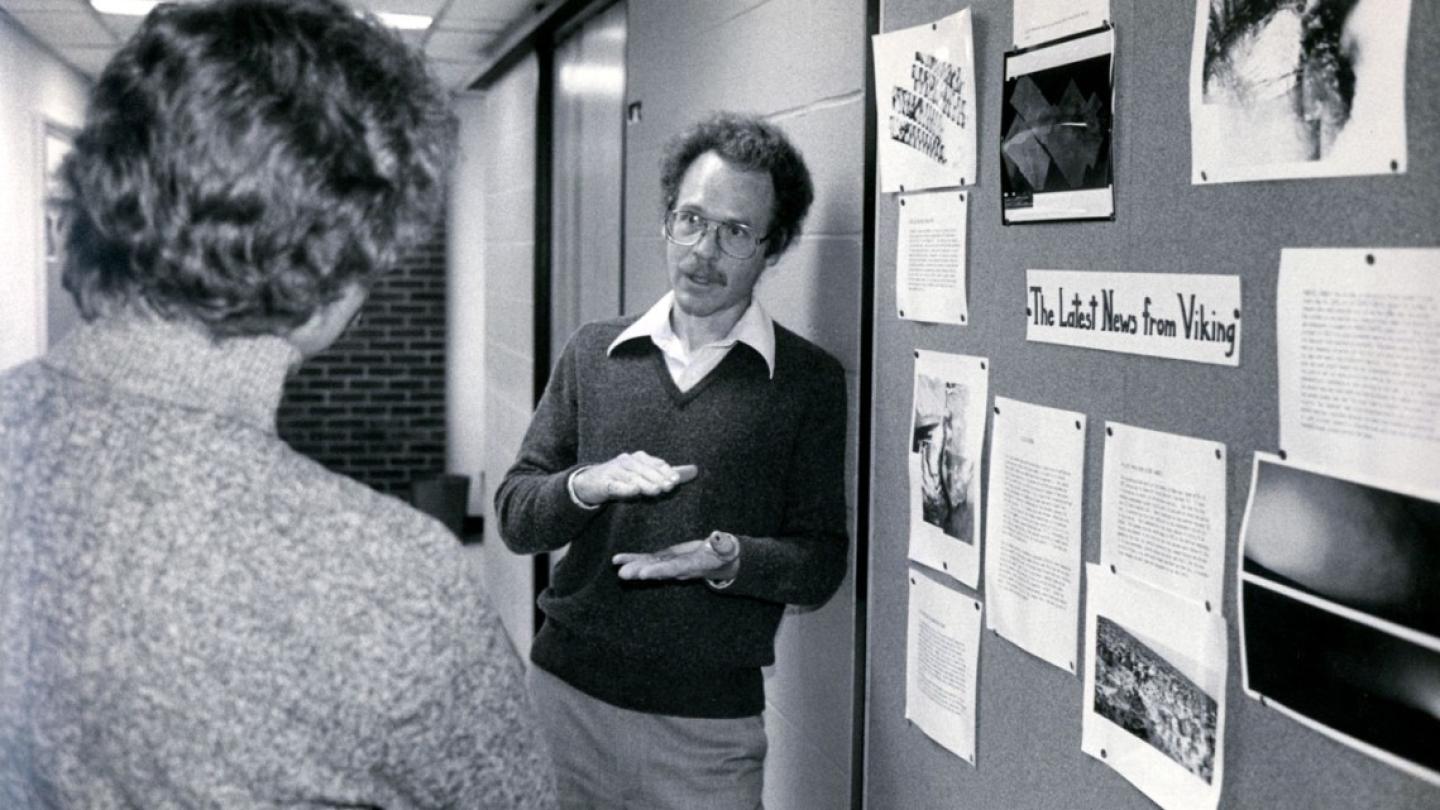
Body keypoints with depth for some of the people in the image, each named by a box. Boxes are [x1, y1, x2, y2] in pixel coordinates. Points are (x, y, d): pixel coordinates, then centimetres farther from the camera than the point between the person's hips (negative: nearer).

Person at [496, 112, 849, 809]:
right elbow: (514, 519, 4)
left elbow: (822, 567, -3)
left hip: (707, 725, -2)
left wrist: (727, 558, -22)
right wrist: (587, 485, -16)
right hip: (566, 696, 2)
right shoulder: (594, 353, 6)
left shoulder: (809, 381, -1)